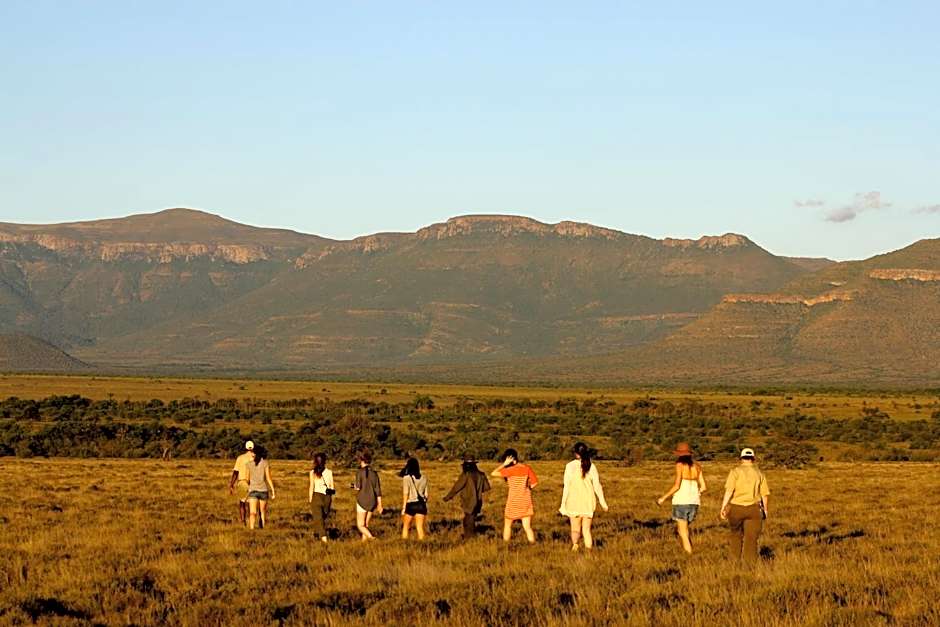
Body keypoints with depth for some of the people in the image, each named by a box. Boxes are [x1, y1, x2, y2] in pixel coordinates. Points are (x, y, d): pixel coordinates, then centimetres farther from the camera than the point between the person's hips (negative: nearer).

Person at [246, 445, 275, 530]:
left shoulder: (250, 464, 2)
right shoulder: (265, 463, -3)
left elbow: (248, 479, 10)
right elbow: (268, 478, -9)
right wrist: (273, 490, -4)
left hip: (253, 490, 0)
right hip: (263, 490, 0)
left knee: (252, 513, -10)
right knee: (263, 511, 20)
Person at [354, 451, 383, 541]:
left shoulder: (360, 472, -9)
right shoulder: (374, 473, 5)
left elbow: (358, 487, -16)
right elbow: (378, 490, 6)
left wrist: (354, 485, 9)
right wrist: (379, 505, 11)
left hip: (362, 501, -5)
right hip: (372, 502, 5)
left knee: (360, 525, -1)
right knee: (366, 525, 16)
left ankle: (371, 537, -23)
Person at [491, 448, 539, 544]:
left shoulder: (511, 470, -16)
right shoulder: (527, 469, -3)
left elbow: (493, 473, -18)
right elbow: (535, 482, 3)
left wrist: (505, 464, -13)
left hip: (513, 502, -4)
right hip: (526, 502, 4)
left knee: (507, 526, 15)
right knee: (527, 527, 4)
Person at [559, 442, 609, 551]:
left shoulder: (570, 466, -6)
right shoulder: (591, 466, 1)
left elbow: (566, 486, -7)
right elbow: (597, 486, 2)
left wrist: (563, 504, -3)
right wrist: (603, 502, 11)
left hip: (574, 501, -2)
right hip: (588, 501, 2)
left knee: (575, 529, 5)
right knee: (586, 529, 12)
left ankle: (575, 542, -24)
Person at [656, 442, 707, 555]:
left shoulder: (680, 465, -8)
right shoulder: (697, 466, 8)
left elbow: (677, 485, -14)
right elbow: (703, 487, 7)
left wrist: (663, 498, -5)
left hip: (681, 502, -6)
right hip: (694, 502, 6)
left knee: (684, 534, 0)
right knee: (679, 529, 22)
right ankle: (687, 551, 13)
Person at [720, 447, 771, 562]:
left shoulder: (736, 471, -4)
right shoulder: (759, 473, 6)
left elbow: (729, 490, -14)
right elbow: (765, 494, 6)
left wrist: (723, 507, -15)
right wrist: (765, 509, 21)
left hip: (736, 508, -1)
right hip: (753, 509, 1)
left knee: (736, 536, 18)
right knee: (751, 539, 2)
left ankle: (735, 561, 17)